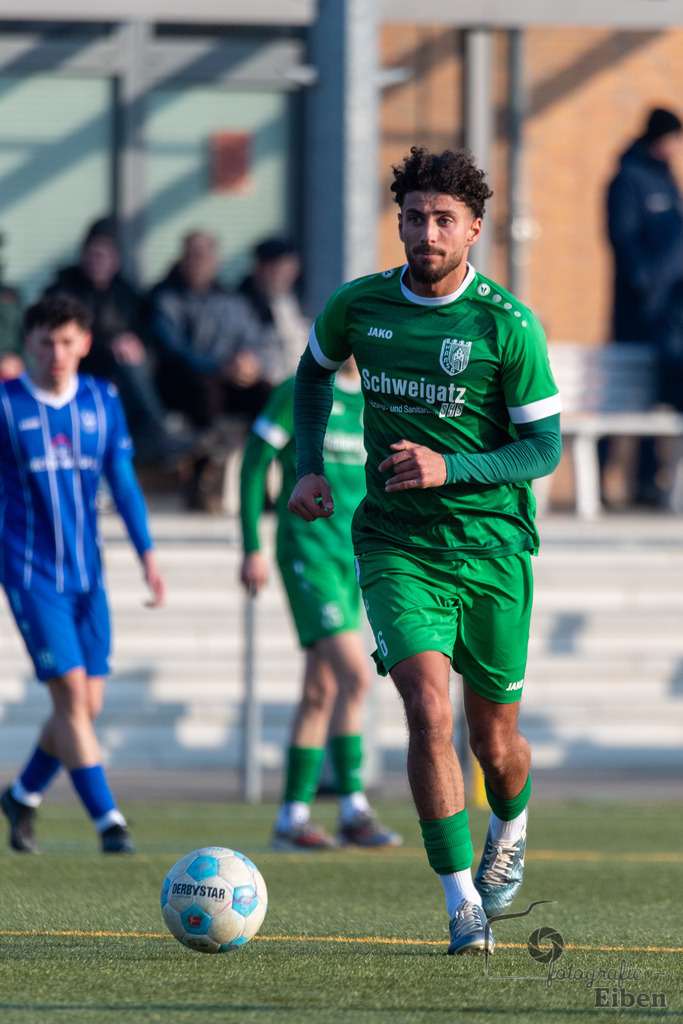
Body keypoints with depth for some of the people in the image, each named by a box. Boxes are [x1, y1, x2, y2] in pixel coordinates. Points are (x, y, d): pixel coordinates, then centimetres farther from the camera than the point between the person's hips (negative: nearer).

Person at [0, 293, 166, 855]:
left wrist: (148, 554, 3)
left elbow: (123, 481, 10)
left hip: (87, 573, 5)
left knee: (87, 704, 4)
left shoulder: (103, 401, 6)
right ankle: (109, 819, -12)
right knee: (71, 692, -13)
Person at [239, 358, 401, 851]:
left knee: (321, 692, 9)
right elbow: (254, 463, -5)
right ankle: (353, 810, -12)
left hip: (353, 559, 7)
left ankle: (293, 816, 14)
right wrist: (253, 547, -9)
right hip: (307, 552, -7)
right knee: (356, 676, -17)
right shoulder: (301, 392, -7)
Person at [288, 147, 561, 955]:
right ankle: (464, 906, -15)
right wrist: (310, 466, 9)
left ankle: (510, 827, 46)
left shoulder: (508, 326, -11)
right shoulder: (358, 306, -2)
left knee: (494, 742, 10)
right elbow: (314, 371, 21)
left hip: (491, 547, -1)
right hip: (396, 547, 1)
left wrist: (449, 469, -22)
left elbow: (543, 448, -8)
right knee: (429, 713, -20)